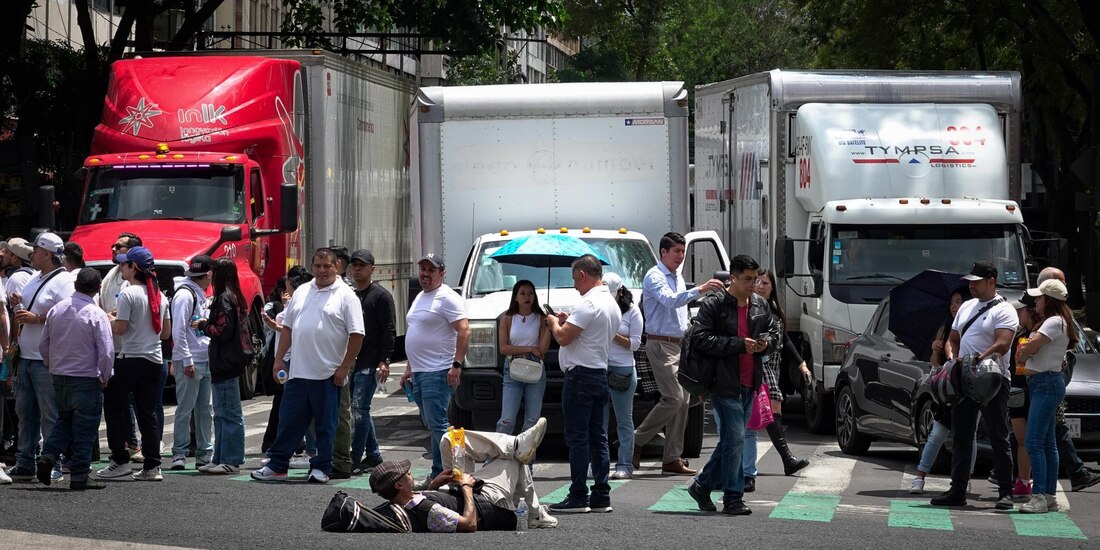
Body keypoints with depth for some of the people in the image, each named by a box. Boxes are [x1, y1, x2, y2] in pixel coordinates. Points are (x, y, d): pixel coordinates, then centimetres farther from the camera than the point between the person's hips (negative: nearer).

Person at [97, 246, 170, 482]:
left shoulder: (128, 294, -11)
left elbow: (119, 328, -15)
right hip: (154, 360, 7)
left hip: (130, 359, -7)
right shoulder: (159, 296, 12)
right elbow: (166, 332, 15)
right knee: (148, 412, 8)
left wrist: (110, 319, 5)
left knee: (113, 407, 4)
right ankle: (152, 466, 3)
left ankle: (120, 460, 0)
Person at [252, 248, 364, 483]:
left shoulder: (346, 296, -5)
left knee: (325, 425, 4)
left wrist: (345, 367, -12)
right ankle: (276, 465, 14)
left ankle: (322, 468, 12)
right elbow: (287, 327, 17)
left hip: (328, 375, -5)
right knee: (289, 421, 8)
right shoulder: (301, 292, 13)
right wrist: (279, 358, 10)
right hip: (297, 373, 5)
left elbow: (356, 334, -9)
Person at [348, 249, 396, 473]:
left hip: (369, 365, -8)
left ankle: (355, 459, -12)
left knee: (359, 409, -12)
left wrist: (384, 361, -18)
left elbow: (389, 330, -10)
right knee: (360, 410, 10)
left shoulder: (381, 295, -4)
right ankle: (373, 455, 18)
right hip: (350, 363, 8)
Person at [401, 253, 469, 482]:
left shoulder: (447, 298, -11)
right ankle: (438, 474, 15)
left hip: (437, 372, -10)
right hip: (419, 372, 10)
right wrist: (410, 368, 24)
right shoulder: (420, 298, 19)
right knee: (432, 424, 11)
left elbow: (464, 330, -20)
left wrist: (456, 364, -26)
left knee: (437, 424, -13)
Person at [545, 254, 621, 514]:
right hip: (600, 373, 10)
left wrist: (554, 322, 1)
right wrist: (567, 321, 17)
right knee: (597, 436, 10)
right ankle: (601, 497, 10)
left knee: (577, 438, -7)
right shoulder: (612, 304, 15)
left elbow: (563, 337, -18)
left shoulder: (590, 304, -16)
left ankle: (578, 497, -8)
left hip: (581, 375, -9)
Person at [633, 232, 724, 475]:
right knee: (673, 398, -16)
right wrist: (700, 290, -39)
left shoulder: (678, 279, 18)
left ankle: (673, 459, 6)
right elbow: (670, 300, -28)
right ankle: (636, 441, -4)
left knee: (683, 402, 4)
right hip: (661, 344, -9)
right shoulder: (654, 277, -10)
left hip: (680, 344, 9)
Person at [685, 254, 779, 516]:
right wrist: (739, 345, -19)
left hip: (749, 384, 7)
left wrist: (766, 342, 0)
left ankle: (702, 485, 29)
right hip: (724, 383, -7)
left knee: (730, 440, 13)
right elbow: (701, 339, -16)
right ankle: (733, 499, -3)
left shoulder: (760, 305, 12)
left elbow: (775, 332, 25)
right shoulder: (713, 305, -8)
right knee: (735, 439, -9)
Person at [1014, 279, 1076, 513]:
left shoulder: (1055, 322, -12)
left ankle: (1039, 496, -18)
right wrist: (1024, 359, -4)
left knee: (1034, 442, -15)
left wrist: (1021, 357, -1)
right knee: (1046, 443, 11)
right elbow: (1029, 348, 17)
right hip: (1041, 383, 11)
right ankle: (1049, 495, 14)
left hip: (1047, 382, -11)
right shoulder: (1048, 322, 20)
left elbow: (1031, 346, -20)